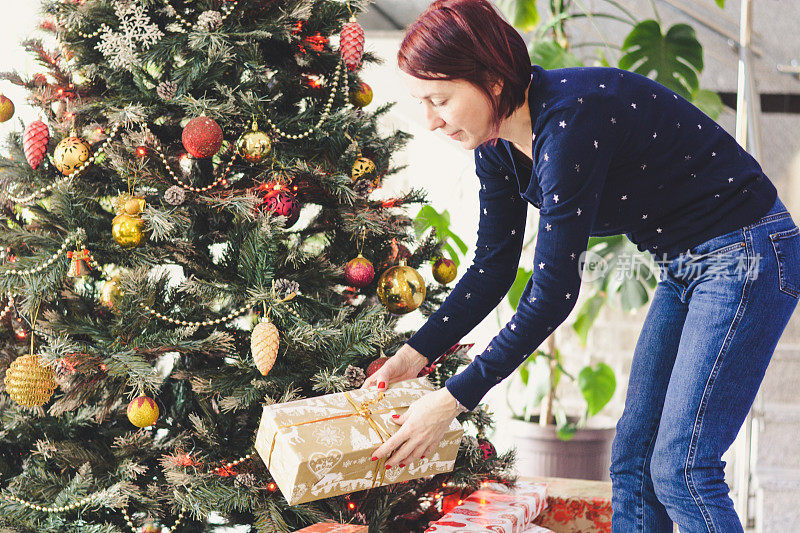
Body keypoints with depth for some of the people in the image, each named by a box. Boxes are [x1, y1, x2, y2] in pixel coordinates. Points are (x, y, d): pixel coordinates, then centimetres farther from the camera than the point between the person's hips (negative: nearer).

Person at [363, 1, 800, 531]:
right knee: (632, 457, 8)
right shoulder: (498, 144, -2)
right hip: (684, 267, 9)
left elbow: (553, 293, -29)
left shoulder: (569, 122, -30)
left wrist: (454, 399, -25)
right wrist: (414, 355, -1)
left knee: (680, 467, -11)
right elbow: (493, 268, 7)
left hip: (748, 254, -9)